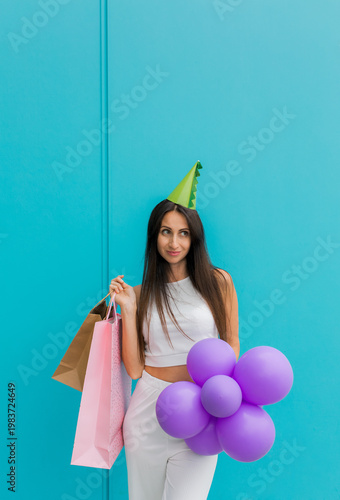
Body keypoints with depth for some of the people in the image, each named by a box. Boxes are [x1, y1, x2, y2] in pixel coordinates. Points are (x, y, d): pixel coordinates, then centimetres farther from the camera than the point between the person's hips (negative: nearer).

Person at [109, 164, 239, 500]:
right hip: (148, 409, 2)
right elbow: (134, 368, 0)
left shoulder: (218, 282, 0)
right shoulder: (142, 293, 6)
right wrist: (128, 310, -7)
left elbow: (231, 344, 7)